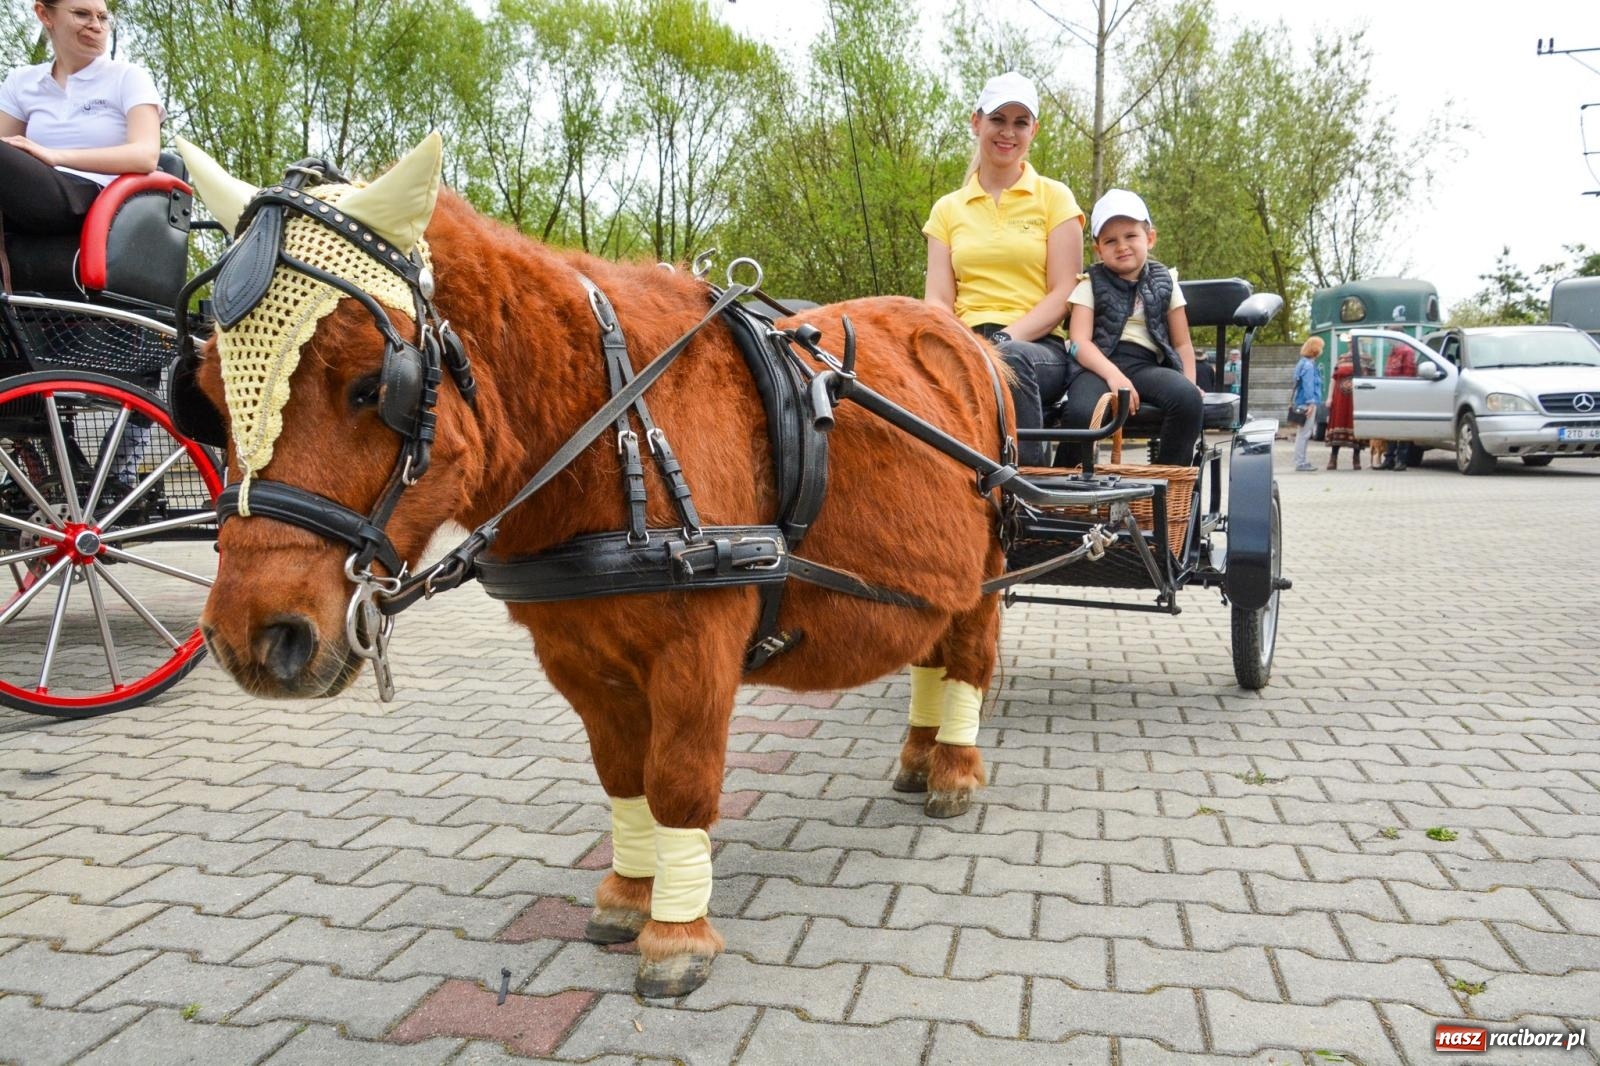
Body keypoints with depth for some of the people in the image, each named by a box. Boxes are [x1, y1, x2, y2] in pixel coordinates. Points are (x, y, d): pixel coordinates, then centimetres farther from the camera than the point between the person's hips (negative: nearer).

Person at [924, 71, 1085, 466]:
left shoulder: (1054, 197, 12)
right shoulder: (947, 209, 19)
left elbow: (1062, 295, 3)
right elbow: (938, 299, 9)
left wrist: (1005, 337, -14)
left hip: (1039, 347, -1)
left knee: (1010, 359, -38)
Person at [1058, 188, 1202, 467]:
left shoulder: (1164, 282, 20)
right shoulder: (1090, 285, 14)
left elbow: (1182, 343, 19)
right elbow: (1080, 341, 0)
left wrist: (1189, 382, -1)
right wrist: (1113, 375, -19)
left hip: (1148, 365, 2)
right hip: (1101, 365, -2)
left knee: (1188, 398, -31)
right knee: (1080, 410, -36)